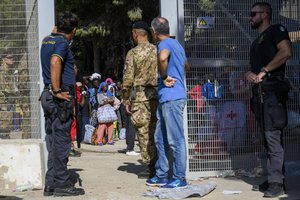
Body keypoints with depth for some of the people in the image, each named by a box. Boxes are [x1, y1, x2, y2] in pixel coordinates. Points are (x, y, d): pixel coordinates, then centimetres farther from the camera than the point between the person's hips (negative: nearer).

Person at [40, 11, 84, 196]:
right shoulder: (62, 43, -11)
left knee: (53, 142, 11)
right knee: (61, 142, -4)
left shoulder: (47, 40, 15)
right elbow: (55, 63, -29)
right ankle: (61, 184, 0)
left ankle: (51, 184, 14)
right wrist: (57, 91, -25)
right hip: (61, 98, -9)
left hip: (48, 96, 9)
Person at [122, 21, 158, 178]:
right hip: (157, 94, 4)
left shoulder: (133, 53, -6)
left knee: (144, 132, 1)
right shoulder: (157, 51, 6)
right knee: (155, 131, 12)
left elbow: (128, 78, -8)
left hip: (139, 96, -4)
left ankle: (151, 168, 1)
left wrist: (126, 100, 0)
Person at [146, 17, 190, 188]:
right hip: (166, 98, 10)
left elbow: (162, 57, -33)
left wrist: (164, 77, -21)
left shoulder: (165, 44, -10)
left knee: (176, 139, -6)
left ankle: (180, 178, -2)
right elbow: (186, 67, 36)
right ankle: (161, 176, 19)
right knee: (161, 138, 14)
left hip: (171, 97, -10)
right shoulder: (176, 44, 21)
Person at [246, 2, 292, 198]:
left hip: (272, 91, -9)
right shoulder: (256, 42, 26)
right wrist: (250, 73, 4)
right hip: (260, 92, 9)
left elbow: (286, 52, -19)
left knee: (273, 137, -12)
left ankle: (276, 183, -12)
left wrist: (264, 71, -16)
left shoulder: (276, 30, -1)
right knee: (269, 138, 10)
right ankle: (274, 179, 14)